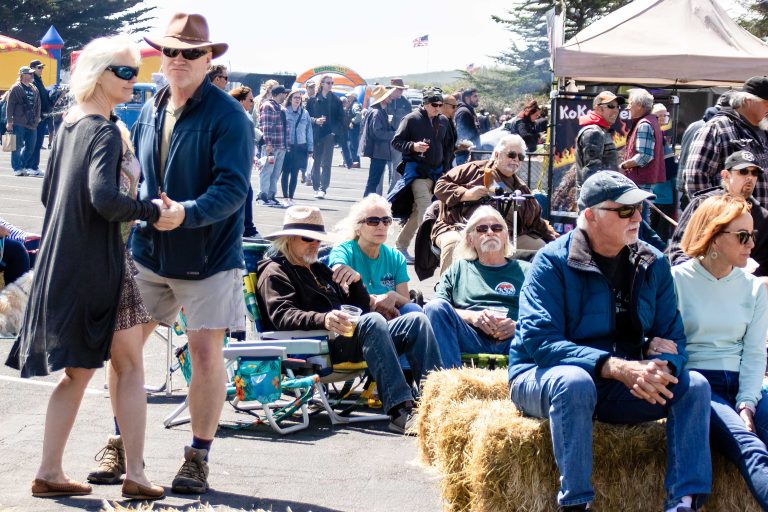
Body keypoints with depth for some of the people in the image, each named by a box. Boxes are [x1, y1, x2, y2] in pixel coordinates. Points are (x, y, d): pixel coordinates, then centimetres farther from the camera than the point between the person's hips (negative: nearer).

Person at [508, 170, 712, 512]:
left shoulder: (653, 265, 4)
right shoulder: (553, 262, -11)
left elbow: (673, 339, 2)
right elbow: (538, 341, -22)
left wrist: (659, 369, -24)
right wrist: (615, 367, -33)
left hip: (619, 390, 5)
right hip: (542, 379, -5)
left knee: (693, 386, -16)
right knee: (574, 381, -38)